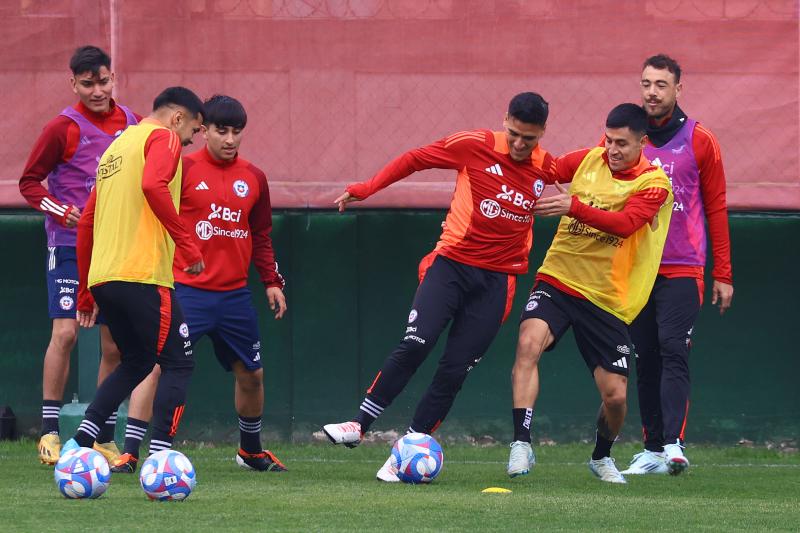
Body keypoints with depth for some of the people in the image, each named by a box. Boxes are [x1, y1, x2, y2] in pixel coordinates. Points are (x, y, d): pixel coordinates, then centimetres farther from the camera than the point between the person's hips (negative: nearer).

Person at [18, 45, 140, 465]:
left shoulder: (129, 123, 7)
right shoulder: (63, 128, -8)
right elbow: (29, 181, -3)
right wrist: (62, 212, -17)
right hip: (70, 246, -5)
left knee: (115, 343, 4)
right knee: (65, 332, -13)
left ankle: (104, 438, 11)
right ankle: (49, 430, -5)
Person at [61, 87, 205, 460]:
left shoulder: (116, 147, 25)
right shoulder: (164, 138, 0)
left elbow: (86, 224, 25)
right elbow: (153, 185, -22)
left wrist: (86, 294, 27)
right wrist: (186, 243, -19)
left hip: (101, 277, 8)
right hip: (143, 275, -8)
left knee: (135, 363, 21)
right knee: (178, 364, -1)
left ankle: (80, 441, 8)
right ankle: (159, 457, -13)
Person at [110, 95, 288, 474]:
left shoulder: (254, 178, 9)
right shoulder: (183, 169, -6)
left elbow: (261, 237, 17)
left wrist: (272, 282, 12)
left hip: (234, 295, 5)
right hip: (186, 290, -5)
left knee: (251, 374, 13)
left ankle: (251, 451, 35)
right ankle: (129, 453, -13)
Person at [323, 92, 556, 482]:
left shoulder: (547, 169, 0)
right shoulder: (475, 146, -6)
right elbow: (415, 159, 5)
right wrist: (366, 189, 4)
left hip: (497, 279, 2)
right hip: (452, 263, -2)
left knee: (455, 369, -4)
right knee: (416, 343, -20)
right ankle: (359, 425, -10)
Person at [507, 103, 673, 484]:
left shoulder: (654, 184, -9)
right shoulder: (588, 160, 3)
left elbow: (624, 223, -26)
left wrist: (573, 206, -37)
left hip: (607, 299, -1)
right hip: (558, 279, 2)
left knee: (615, 395, -1)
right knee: (529, 342, -28)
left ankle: (602, 457, 31)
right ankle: (521, 445, -27)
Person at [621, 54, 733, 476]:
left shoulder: (699, 142, 2)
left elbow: (716, 208, 5)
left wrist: (723, 274, 2)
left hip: (683, 270, -3)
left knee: (673, 351, -15)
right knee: (645, 360, 4)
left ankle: (674, 442, -22)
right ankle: (653, 449, 7)